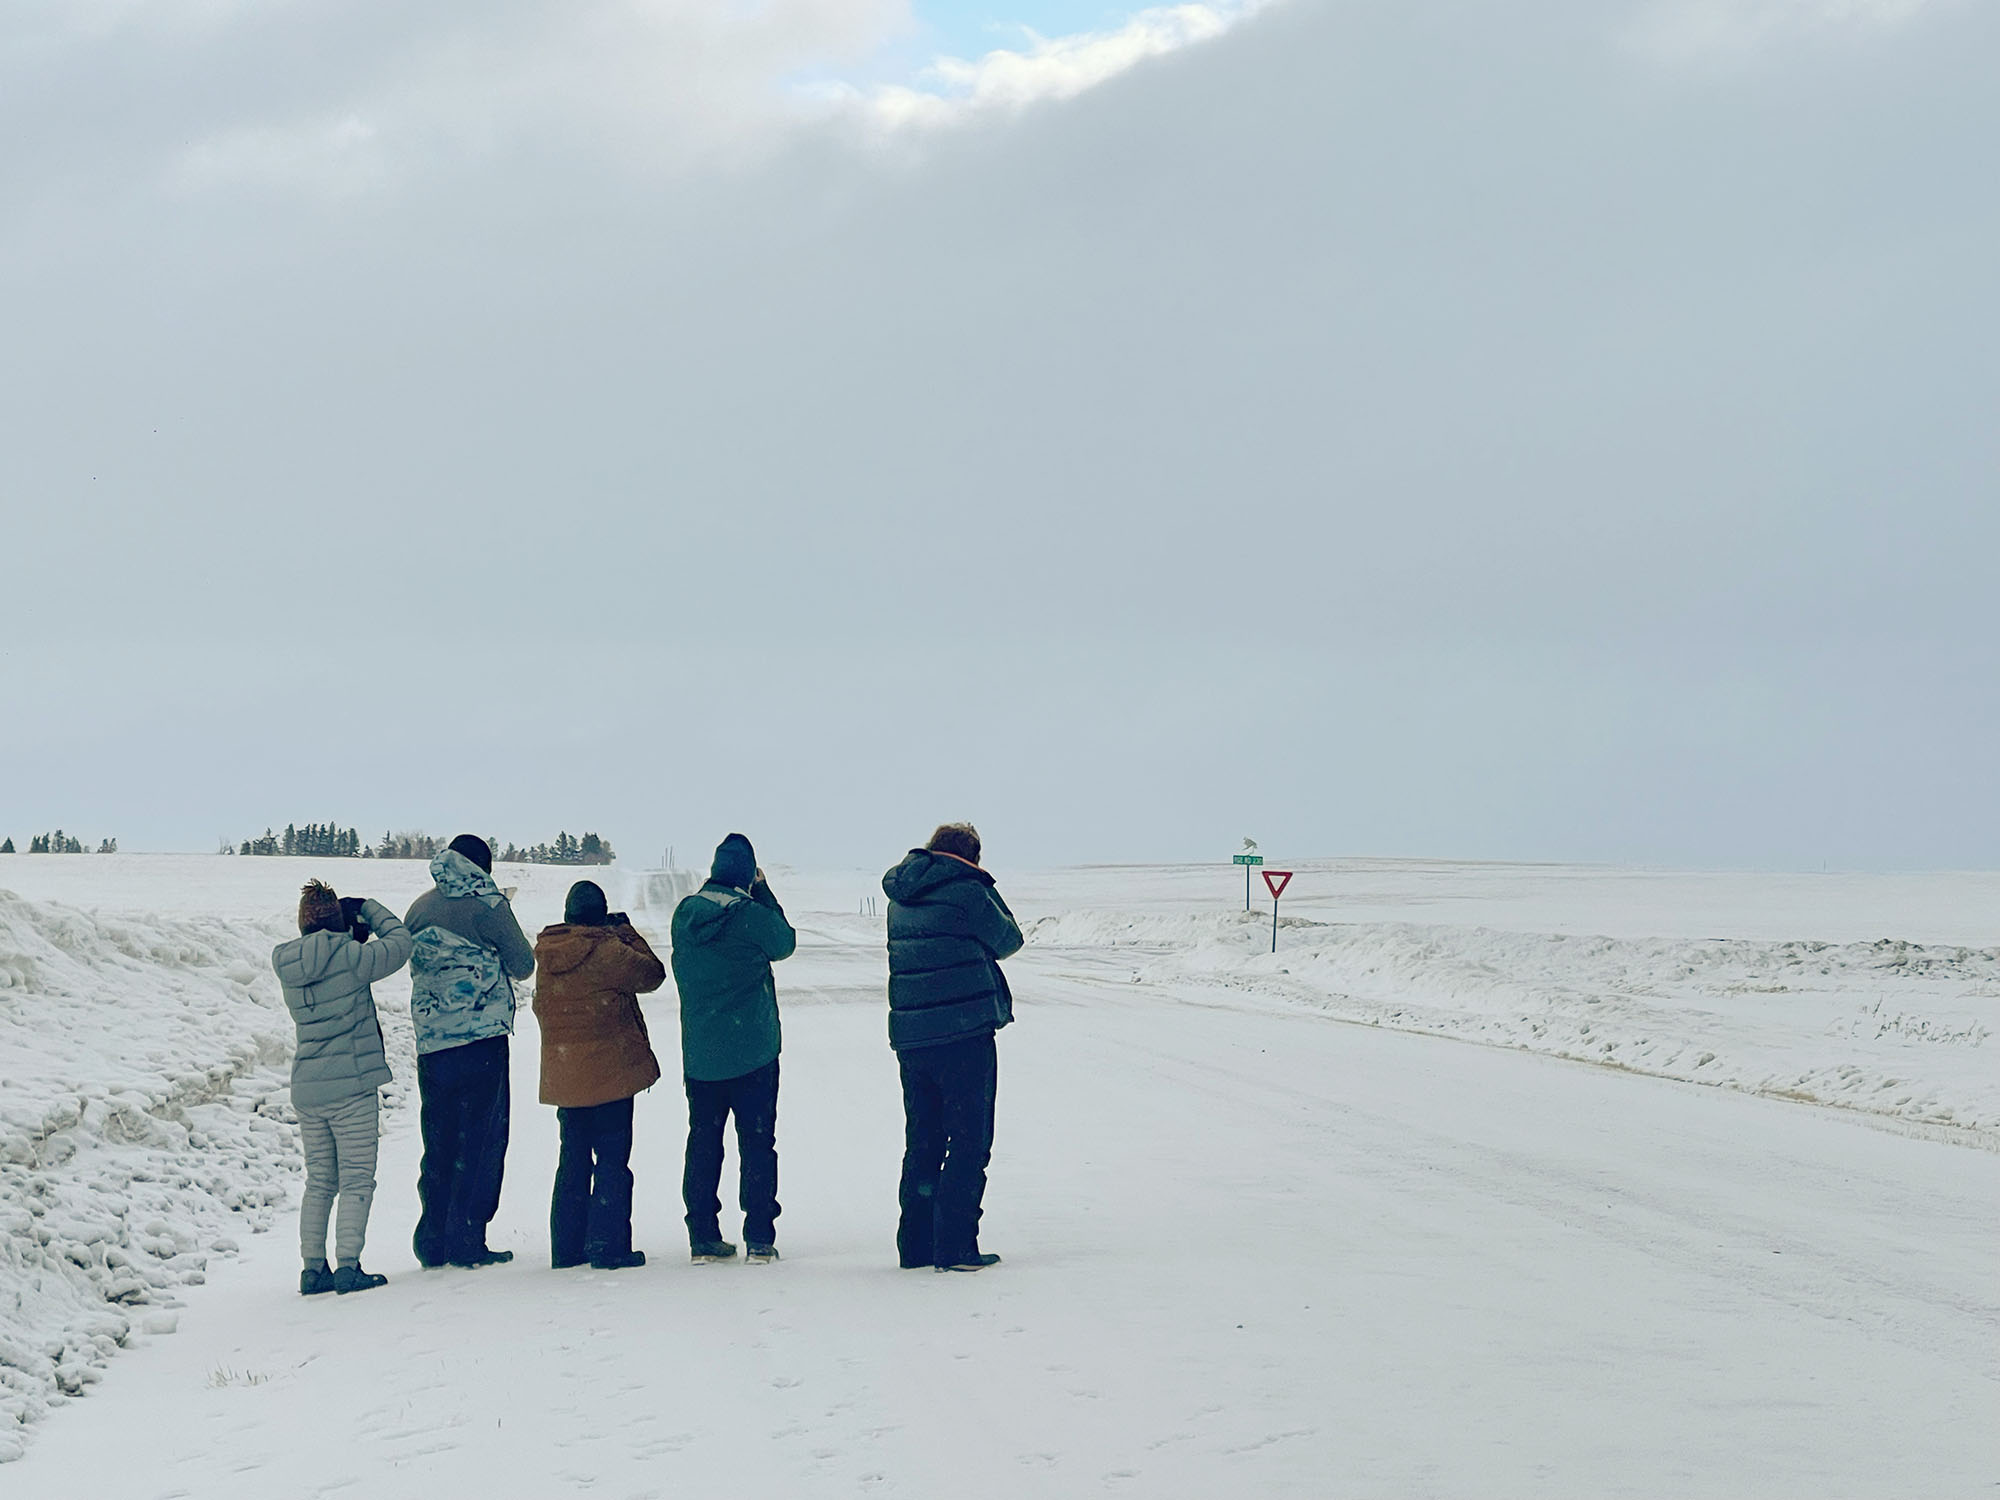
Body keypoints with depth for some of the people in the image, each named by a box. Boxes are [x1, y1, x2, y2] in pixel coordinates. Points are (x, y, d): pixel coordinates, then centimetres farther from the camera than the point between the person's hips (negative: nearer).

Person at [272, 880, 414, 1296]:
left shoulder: (287, 965, 4)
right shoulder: (349, 958, -13)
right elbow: (400, 943, -1)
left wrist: (355, 934, 11)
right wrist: (368, 909, 10)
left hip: (306, 1087, 6)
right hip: (351, 1086, -6)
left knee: (319, 1182, 13)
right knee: (356, 1180, 0)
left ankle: (313, 1268, 11)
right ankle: (348, 1266, -7)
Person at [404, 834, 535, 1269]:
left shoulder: (419, 909, 10)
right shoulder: (485, 904, -7)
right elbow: (523, 965, 0)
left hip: (430, 1044, 5)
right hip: (481, 1037, -5)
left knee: (438, 1143, 11)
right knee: (481, 1140, 1)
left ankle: (433, 1243, 11)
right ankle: (466, 1242, -2)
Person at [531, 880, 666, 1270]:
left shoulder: (546, 955, 2)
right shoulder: (608, 951, -16)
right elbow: (651, 974, -3)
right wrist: (628, 933, 7)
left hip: (562, 1075, 6)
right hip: (608, 1073, -6)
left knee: (573, 1158, 15)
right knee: (612, 1158, 1)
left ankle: (567, 1247, 16)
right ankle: (608, 1246, -2)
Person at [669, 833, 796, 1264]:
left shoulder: (685, 914, -1)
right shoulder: (752, 915, -14)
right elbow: (784, 943, 5)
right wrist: (762, 891, 10)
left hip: (699, 1054, 4)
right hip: (752, 1050, -4)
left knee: (703, 1143, 11)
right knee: (757, 1143, 3)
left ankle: (703, 1238, 11)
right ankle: (759, 1240, 1)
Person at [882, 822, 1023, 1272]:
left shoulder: (899, 897, 12)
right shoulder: (966, 891, -10)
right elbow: (1007, 940, 3)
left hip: (909, 1038, 7)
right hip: (964, 1033, -7)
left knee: (921, 1144, 15)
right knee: (968, 1144, -1)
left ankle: (915, 1245, 17)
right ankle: (955, 1247, -5)